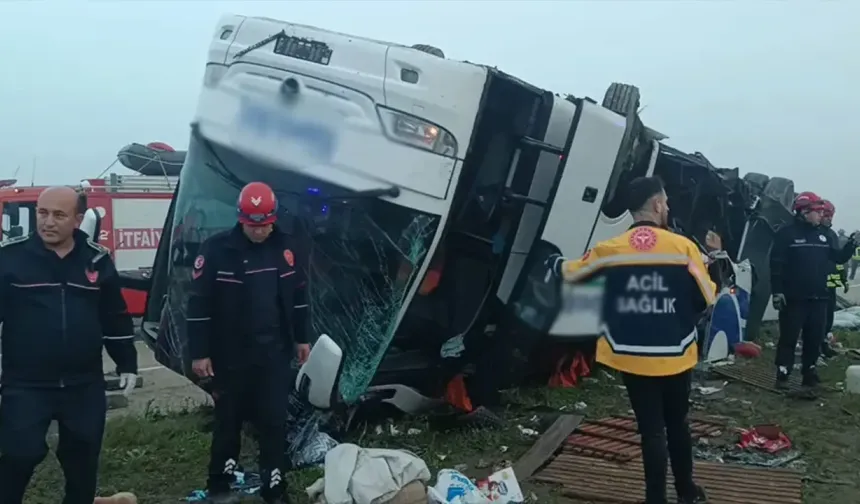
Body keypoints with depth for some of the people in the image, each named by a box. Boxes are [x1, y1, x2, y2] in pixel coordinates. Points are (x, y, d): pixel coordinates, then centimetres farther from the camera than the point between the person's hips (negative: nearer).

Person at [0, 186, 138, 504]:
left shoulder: (97, 260, 2)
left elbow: (116, 318, 9)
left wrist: (127, 364, 10)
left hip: (84, 385, 3)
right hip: (25, 385, -2)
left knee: (83, 459, 13)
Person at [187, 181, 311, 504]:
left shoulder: (285, 247, 1)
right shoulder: (217, 250, -11)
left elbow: (297, 295, 12)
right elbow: (199, 303, -9)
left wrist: (301, 338, 15)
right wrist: (199, 352, -9)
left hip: (274, 353, 3)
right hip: (231, 355, -3)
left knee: (275, 422, 6)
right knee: (229, 420, 11)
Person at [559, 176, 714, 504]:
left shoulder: (609, 250, -6)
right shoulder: (683, 247, -10)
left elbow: (570, 275, 9)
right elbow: (708, 300, -3)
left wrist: (562, 264, 32)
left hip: (632, 357, 0)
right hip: (675, 356, 0)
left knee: (651, 429, 9)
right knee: (677, 423, 20)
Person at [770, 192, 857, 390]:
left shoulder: (822, 235, 13)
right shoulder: (786, 233, -9)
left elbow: (837, 257, 18)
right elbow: (776, 264, -12)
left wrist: (851, 246, -1)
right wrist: (777, 291, -17)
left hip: (818, 297, 6)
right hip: (794, 298, -6)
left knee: (815, 337, 11)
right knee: (789, 337, -1)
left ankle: (809, 372, 22)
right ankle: (783, 375, 4)